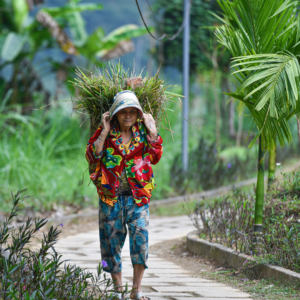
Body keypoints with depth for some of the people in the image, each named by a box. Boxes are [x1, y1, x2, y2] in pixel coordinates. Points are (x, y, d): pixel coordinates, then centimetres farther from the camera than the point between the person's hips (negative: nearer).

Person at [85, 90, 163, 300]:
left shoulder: (142, 132, 7)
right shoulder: (106, 133, 3)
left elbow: (155, 157, -3)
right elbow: (92, 156, -9)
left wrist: (152, 133, -8)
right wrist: (105, 132, -13)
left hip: (137, 194, 0)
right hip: (111, 195, 0)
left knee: (140, 235, -14)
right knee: (112, 239, 4)